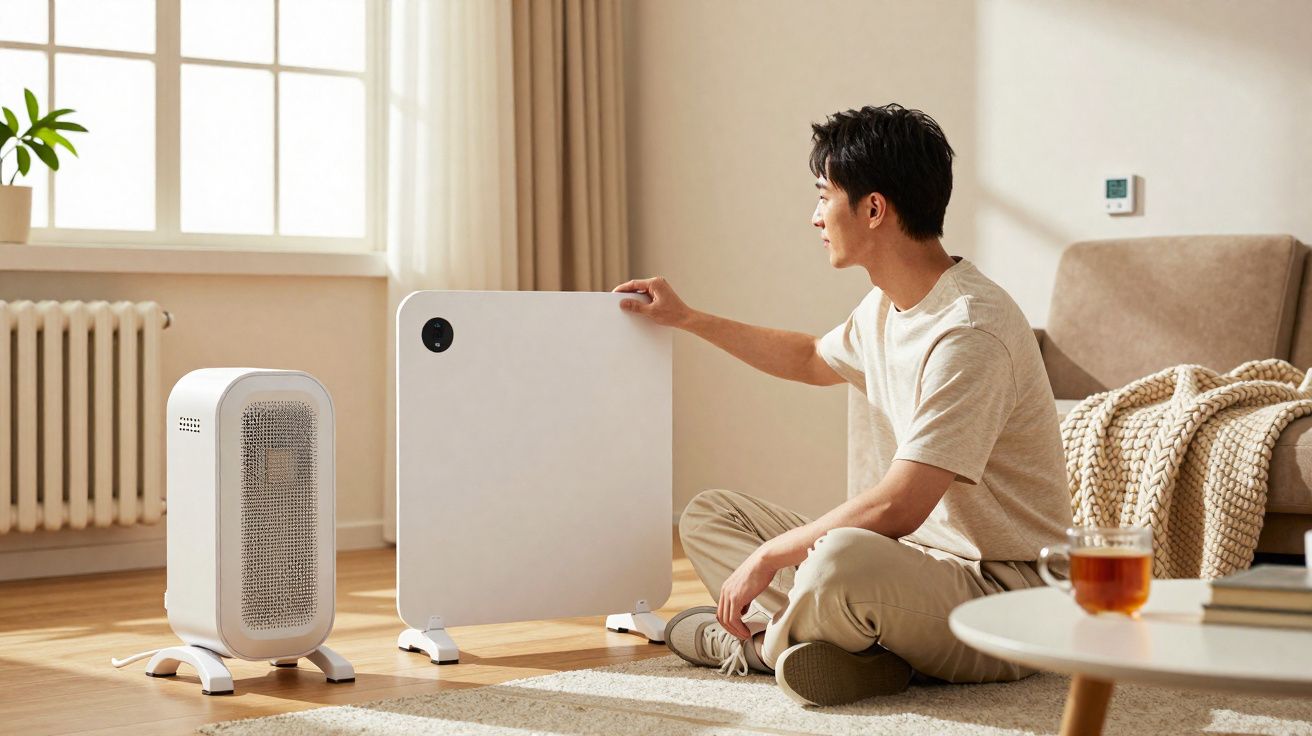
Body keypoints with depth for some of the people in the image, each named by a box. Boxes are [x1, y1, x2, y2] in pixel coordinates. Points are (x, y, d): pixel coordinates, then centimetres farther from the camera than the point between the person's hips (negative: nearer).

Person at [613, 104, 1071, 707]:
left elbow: (896, 509, -28)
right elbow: (813, 360, 31)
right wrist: (687, 319, 31)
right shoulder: (886, 307, 7)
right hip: (918, 554, 10)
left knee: (844, 559, -41)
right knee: (707, 515, 9)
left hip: (1000, 593, -10)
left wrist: (768, 556, -17)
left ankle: (755, 644, -8)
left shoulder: (969, 331, -24)